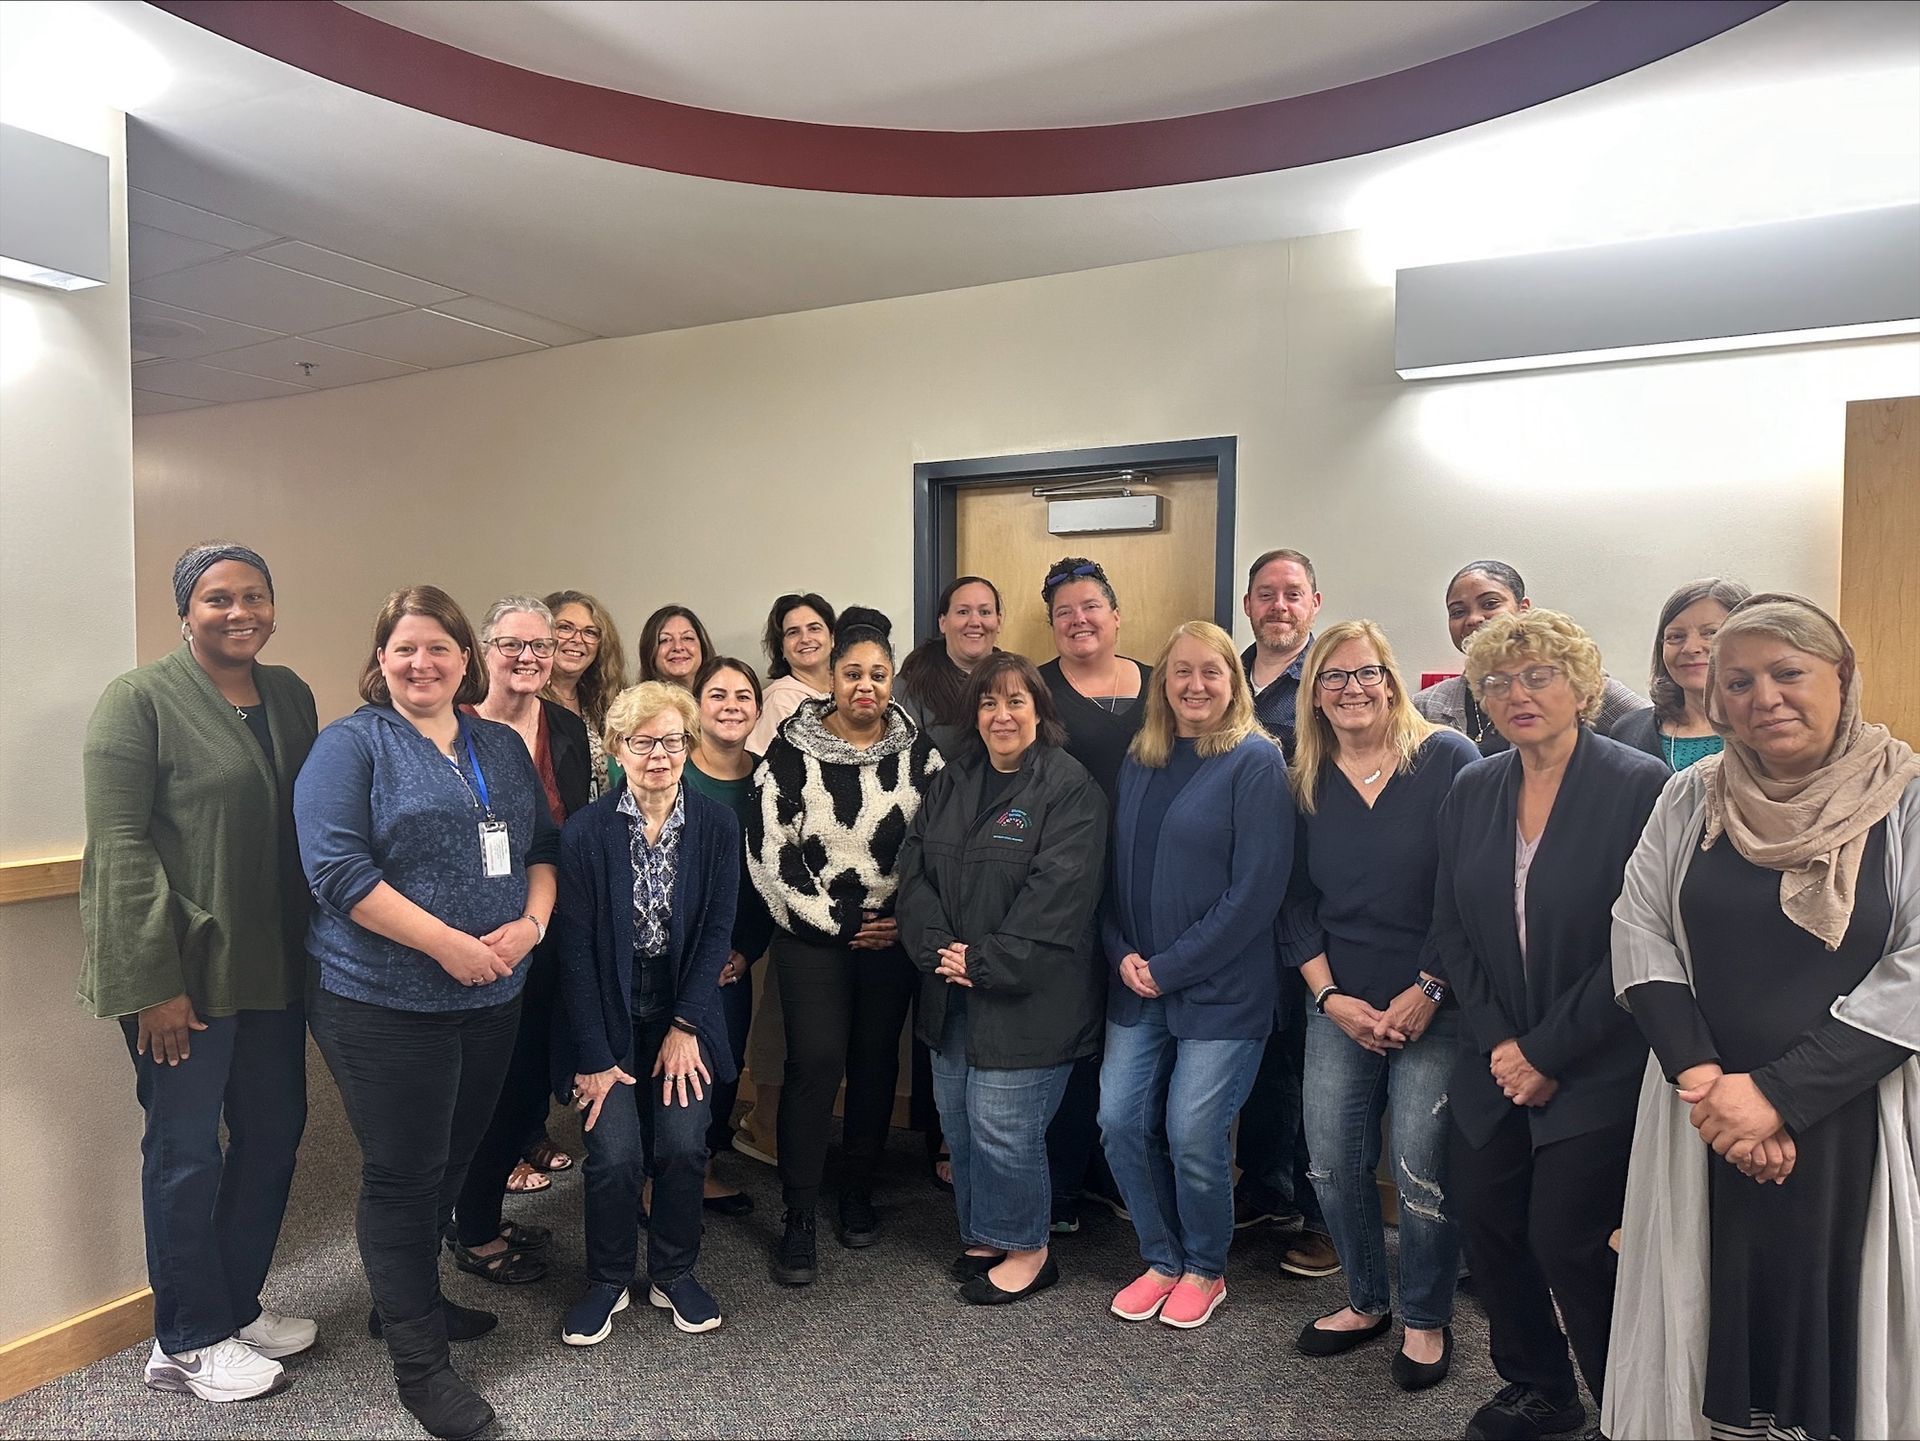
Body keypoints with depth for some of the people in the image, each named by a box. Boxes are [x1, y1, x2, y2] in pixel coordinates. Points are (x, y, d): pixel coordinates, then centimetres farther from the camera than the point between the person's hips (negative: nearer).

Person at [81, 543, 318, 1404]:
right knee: (187, 1149, 6)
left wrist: (318, 946, 9)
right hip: (185, 973, -6)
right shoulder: (141, 699, -9)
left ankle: (237, 1306, 32)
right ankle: (186, 1344, 24)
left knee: (273, 1133, 13)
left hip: (273, 968, 6)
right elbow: (119, 846, -14)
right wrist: (153, 983, -17)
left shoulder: (290, 695, 9)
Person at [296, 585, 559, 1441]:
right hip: (386, 1003, -5)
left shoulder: (503, 748, 11)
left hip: (492, 999, 6)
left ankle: (408, 1300, 40)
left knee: (453, 1161, 17)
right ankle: (419, 1364, 19)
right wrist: (449, 944, -20)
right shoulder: (351, 745, -6)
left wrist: (530, 923, -9)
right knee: (403, 1174, 4)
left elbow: (543, 849, 12)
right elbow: (336, 867, -16)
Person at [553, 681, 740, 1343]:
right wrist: (594, 1054, -11)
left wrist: (685, 1027, -9)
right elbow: (575, 946, -10)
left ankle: (674, 1274, 20)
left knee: (683, 1146, -7)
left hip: (683, 1011, 1)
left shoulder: (717, 825, -5)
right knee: (615, 1154, -9)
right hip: (610, 1015, -1)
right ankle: (608, 1282, 18)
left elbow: (717, 930, -4)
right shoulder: (586, 831, -10)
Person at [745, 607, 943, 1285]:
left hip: (893, 936, 3)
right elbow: (768, 853, -9)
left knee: (876, 1062, 10)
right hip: (812, 937, -2)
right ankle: (798, 1217, 7)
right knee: (815, 1064, -6)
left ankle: (858, 1191, 28)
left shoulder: (919, 750, 1)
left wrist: (905, 920, -5)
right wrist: (837, 923, -9)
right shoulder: (791, 750, -7)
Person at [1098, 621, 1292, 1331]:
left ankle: (1205, 1268, 25)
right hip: (1138, 983, 6)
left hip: (1221, 987, -5)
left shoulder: (1255, 761, -9)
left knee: (1192, 1133, -2)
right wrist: (1123, 954, -4)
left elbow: (1258, 887, -15)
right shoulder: (1138, 762, 9)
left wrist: (1171, 967, -13)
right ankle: (1161, 1259, 28)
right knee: (1120, 1120, 4)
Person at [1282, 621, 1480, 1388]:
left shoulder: (1447, 759, -7)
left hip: (1434, 1004, -4)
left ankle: (1427, 1321, 23)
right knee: (1333, 1162, 7)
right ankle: (1366, 1301, 31)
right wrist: (1329, 996, -3)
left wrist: (1430, 990, -12)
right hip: (1340, 1005, 4)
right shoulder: (1306, 781, 6)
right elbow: (1297, 902, 7)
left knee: (1420, 1167, -2)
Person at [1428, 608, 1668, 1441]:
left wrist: (1548, 1051, -13)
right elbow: (1452, 931, 6)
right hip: (1496, 1063, 5)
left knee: (1566, 1240, -2)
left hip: (1598, 1068, -5)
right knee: (1482, 1217, 9)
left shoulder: (1639, 787, -11)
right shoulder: (1471, 792, 4)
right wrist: (1496, 1042, -5)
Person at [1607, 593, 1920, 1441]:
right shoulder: (1690, 800, 3)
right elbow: (1638, 933, 1)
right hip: (1706, 1121, 2)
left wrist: (1778, 1092, -16)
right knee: (1716, 1316, 11)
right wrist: (1702, 1076, -12)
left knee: (1838, 1318, 7)